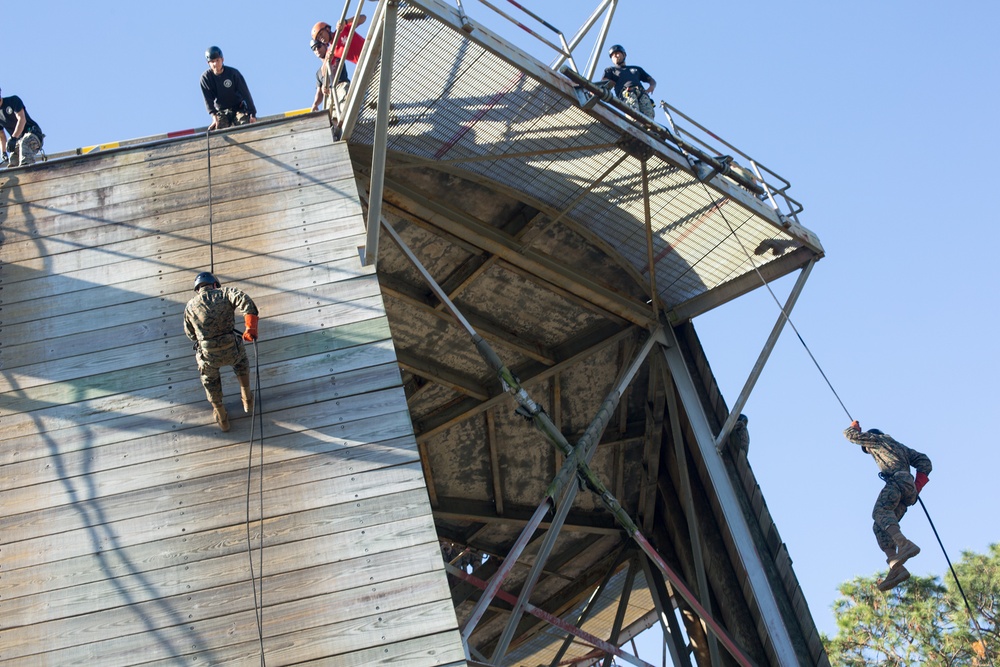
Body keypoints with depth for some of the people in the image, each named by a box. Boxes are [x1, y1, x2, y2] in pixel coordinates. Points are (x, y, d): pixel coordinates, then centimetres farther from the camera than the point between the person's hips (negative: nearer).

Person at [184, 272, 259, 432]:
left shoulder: (190, 306, 11)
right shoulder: (225, 292, 6)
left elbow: (190, 333, 22)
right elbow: (246, 302, -15)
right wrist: (251, 328, -19)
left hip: (208, 356, 0)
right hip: (231, 350, 0)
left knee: (210, 379, 33)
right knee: (240, 361, 37)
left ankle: (221, 417, 47)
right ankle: (247, 400, 48)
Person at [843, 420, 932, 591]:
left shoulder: (876, 439, 20)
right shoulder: (900, 446, 38)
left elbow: (851, 434, 23)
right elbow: (924, 462, 29)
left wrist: (854, 426, 46)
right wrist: (917, 486, 20)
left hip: (897, 480, -7)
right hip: (909, 490, 8)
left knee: (879, 511, -29)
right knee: (880, 527, -2)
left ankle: (904, 544, -55)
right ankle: (896, 567, -22)